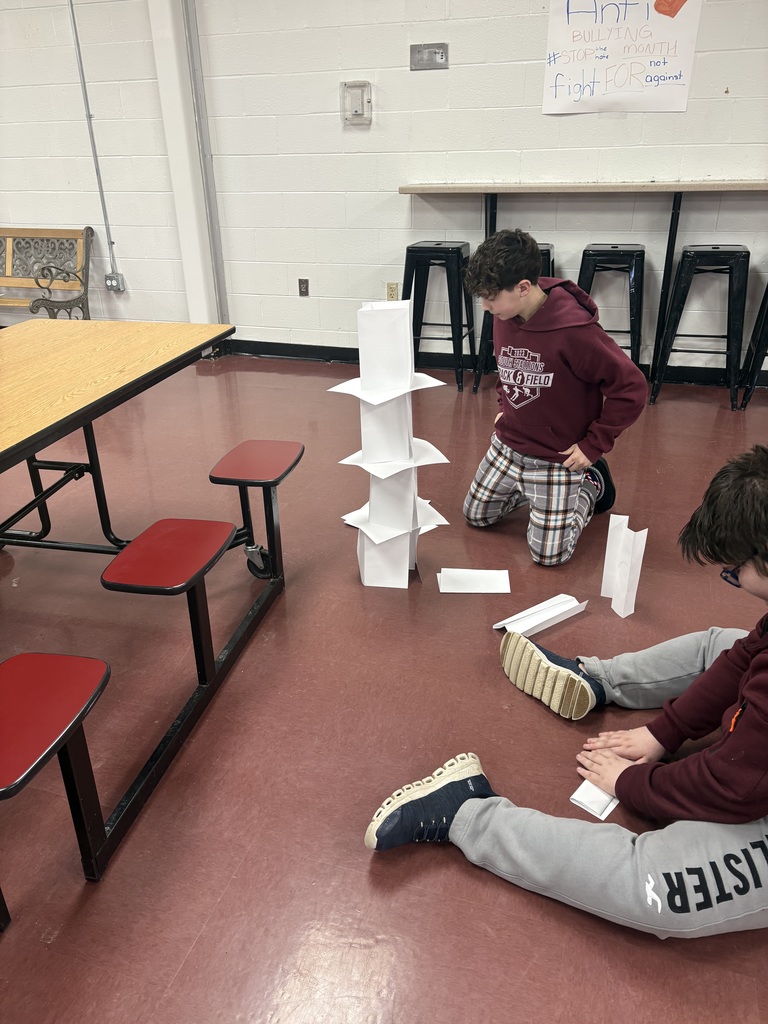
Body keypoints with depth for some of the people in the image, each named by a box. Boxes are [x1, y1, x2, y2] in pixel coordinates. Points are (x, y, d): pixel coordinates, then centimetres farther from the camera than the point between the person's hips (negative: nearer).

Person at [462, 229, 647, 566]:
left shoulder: (574, 330, -30)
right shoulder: (503, 317, -8)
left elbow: (632, 388, -23)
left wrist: (594, 444, -19)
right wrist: (505, 406, 9)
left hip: (558, 459, -6)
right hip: (506, 446, 7)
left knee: (548, 555, 0)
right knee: (476, 516, 17)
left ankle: (590, 485, 23)